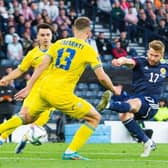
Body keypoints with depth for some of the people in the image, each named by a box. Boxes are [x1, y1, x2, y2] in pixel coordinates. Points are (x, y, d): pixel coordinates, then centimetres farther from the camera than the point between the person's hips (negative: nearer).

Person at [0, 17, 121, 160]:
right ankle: (70, 152, 1)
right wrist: (114, 90, 13)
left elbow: (41, 66, 8)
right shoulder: (88, 50, -2)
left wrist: (28, 88, 11)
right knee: (95, 118, 7)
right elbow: (102, 77, -5)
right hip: (61, 94, -6)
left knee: (26, 118, 29)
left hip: (44, 89, 6)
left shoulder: (59, 43, 11)